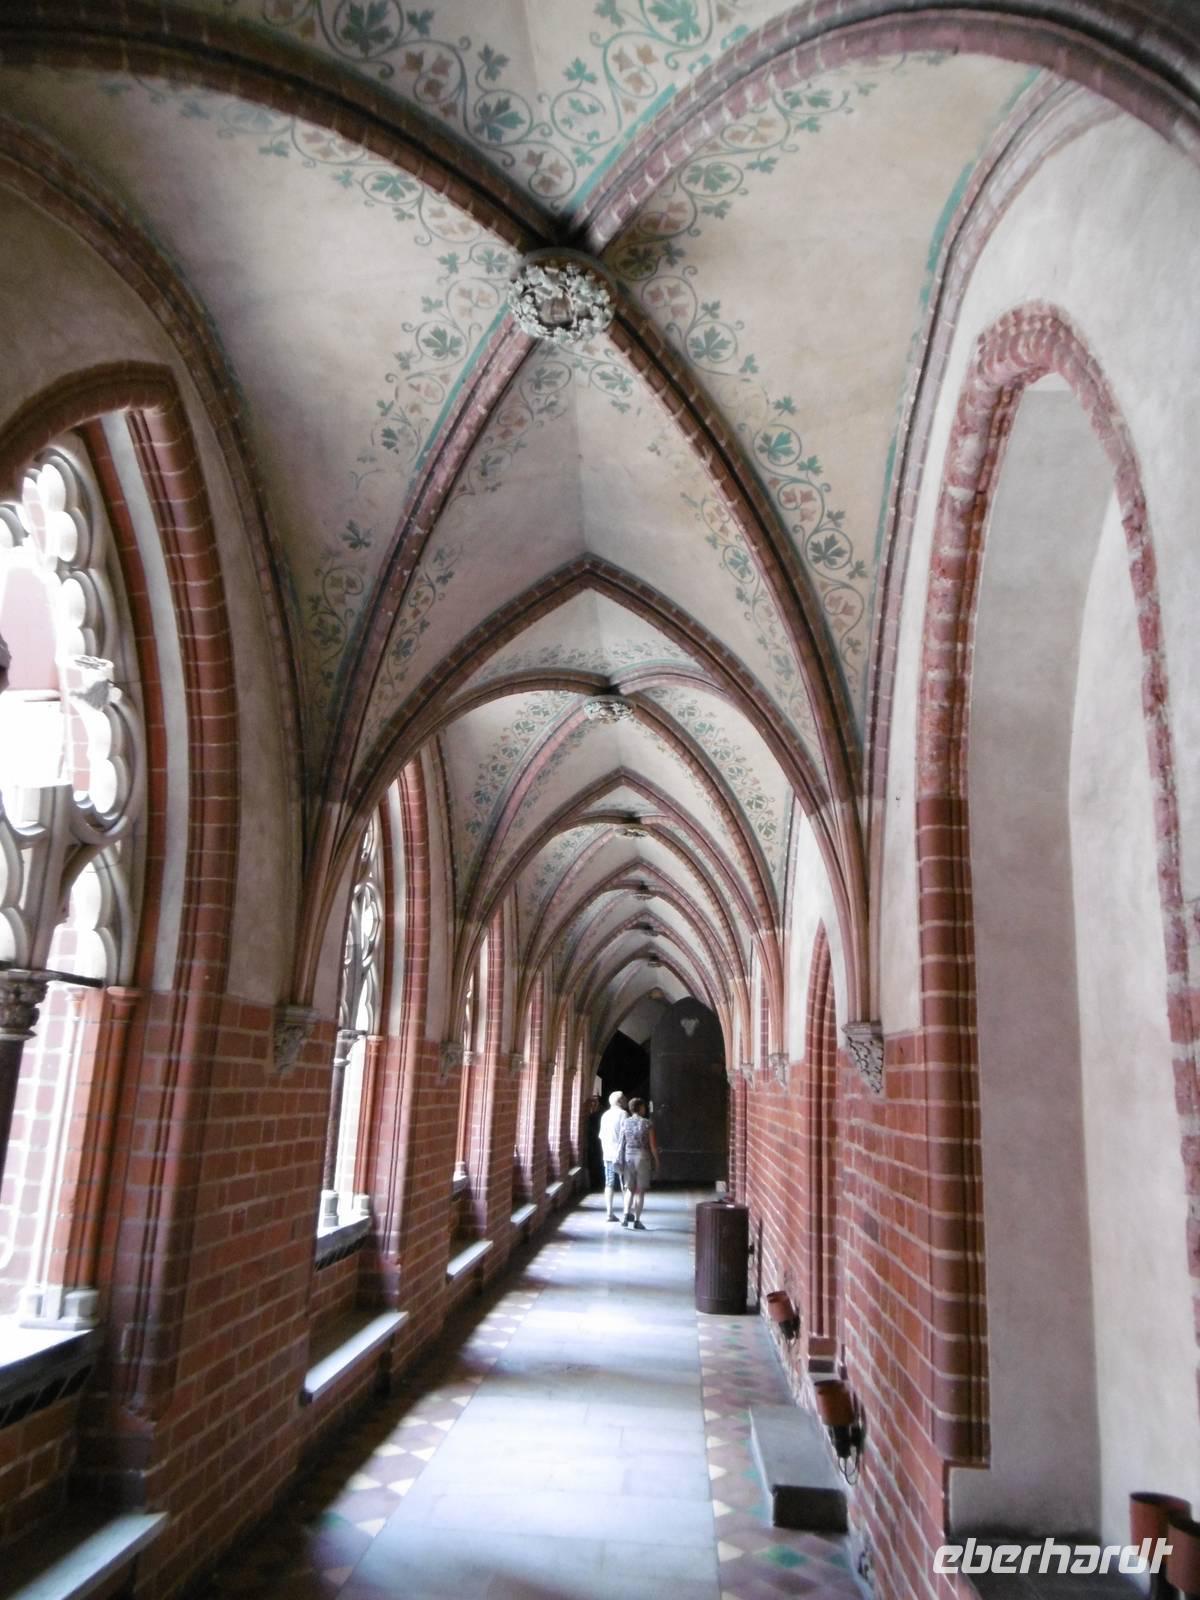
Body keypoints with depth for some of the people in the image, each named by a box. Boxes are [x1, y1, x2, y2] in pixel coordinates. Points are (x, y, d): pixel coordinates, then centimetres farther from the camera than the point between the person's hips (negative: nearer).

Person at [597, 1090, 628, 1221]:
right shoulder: (622, 1114, -9)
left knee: (609, 1184, 7)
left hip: (608, 1156, 6)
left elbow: (602, 1137, 15)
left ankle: (609, 1213, 5)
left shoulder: (605, 1115, 12)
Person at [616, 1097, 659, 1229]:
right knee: (640, 1190, 6)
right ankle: (637, 1220, 6)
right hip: (642, 1157, -3)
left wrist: (619, 1160, 5)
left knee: (630, 1189, 13)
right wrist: (656, 1161, 5)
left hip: (628, 1157, 3)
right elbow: (653, 1145, -6)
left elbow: (621, 1143, 0)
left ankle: (626, 1214, -4)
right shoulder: (647, 1123, -7)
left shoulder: (625, 1123, 0)